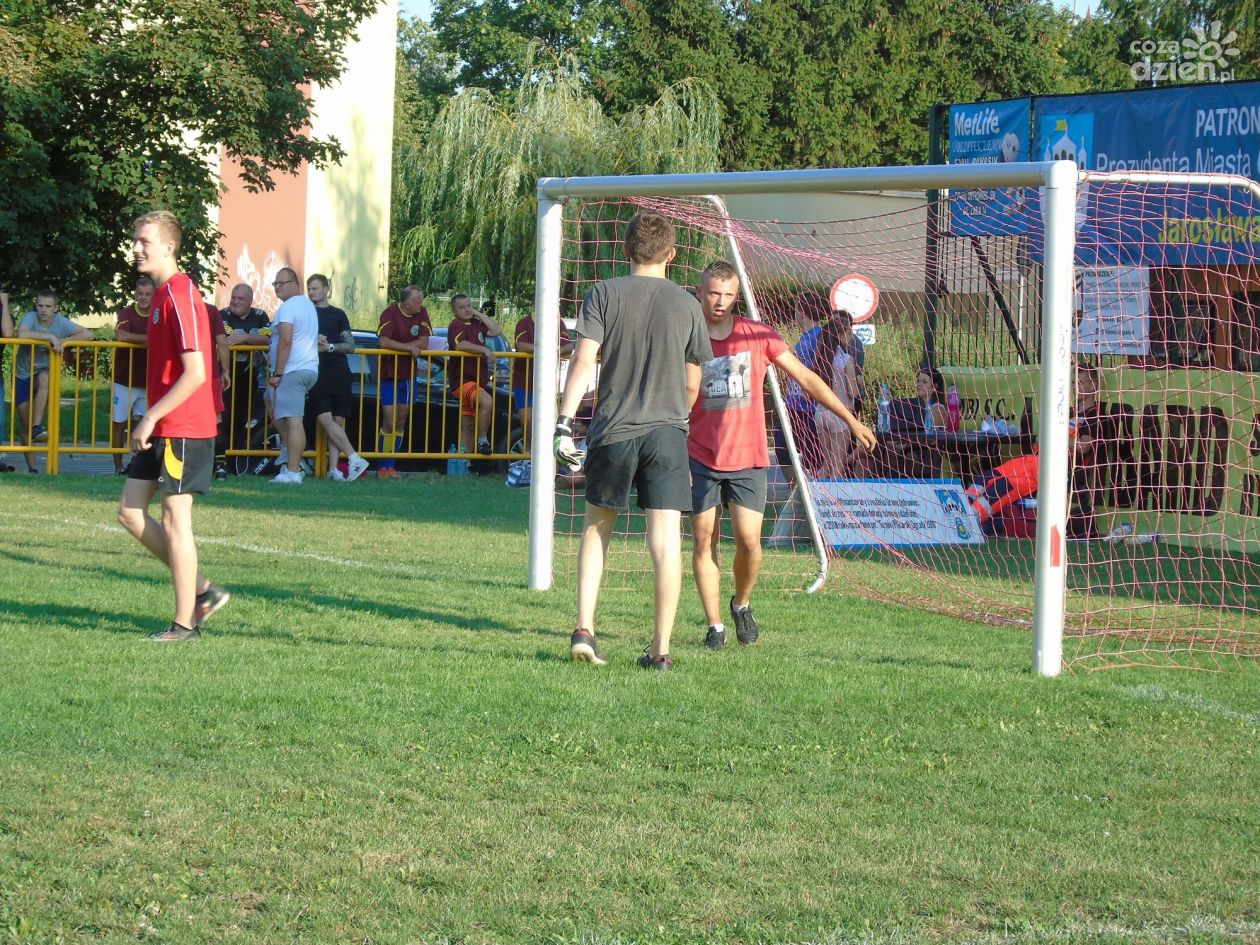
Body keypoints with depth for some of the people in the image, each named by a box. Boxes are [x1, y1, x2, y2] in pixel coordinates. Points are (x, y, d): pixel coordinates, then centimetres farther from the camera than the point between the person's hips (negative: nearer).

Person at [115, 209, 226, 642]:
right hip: (162, 429, 10)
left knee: (175, 521, -4)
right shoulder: (162, 294, 14)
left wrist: (152, 417, -19)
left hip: (184, 429, -10)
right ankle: (202, 590, 18)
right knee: (130, 512, 10)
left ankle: (185, 623, 4)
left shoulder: (181, 296, -17)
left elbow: (195, 373, -22)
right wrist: (151, 421, 16)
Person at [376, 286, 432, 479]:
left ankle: (390, 466, 14)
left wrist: (398, 346, -15)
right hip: (388, 374, -5)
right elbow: (384, 342, -26)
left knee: (400, 423, 7)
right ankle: (382, 467, 0)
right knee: (390, 423, -8)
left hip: (408, 375, 5)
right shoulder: (390, 314, -15)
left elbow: (424, 343, -4)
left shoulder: (422, 313, 0)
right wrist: (410, 348, -22)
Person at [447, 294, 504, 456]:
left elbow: (497, 331, 8)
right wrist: (484, 349, -29)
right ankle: (482, 441, -21)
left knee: (468, 427, 11)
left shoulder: (476, 324, 15)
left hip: (478, 381, 9)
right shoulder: (456, 326, -10)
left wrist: (479, 314, 5)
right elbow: (459, 345, -28)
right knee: (487, 402, -32)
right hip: (462, 380, -9)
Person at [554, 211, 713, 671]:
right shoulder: (686, 304, 4)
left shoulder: (604, 294, 0)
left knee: (597, 528, 17)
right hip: (667, 433, 0)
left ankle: (584, 630, 7)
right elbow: (692, 384, 10)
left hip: (612, 431, 0)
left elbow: (583, 360, -9)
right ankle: (660, 648, -3)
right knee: (665, 540, -2)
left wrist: (564, 423, -11)